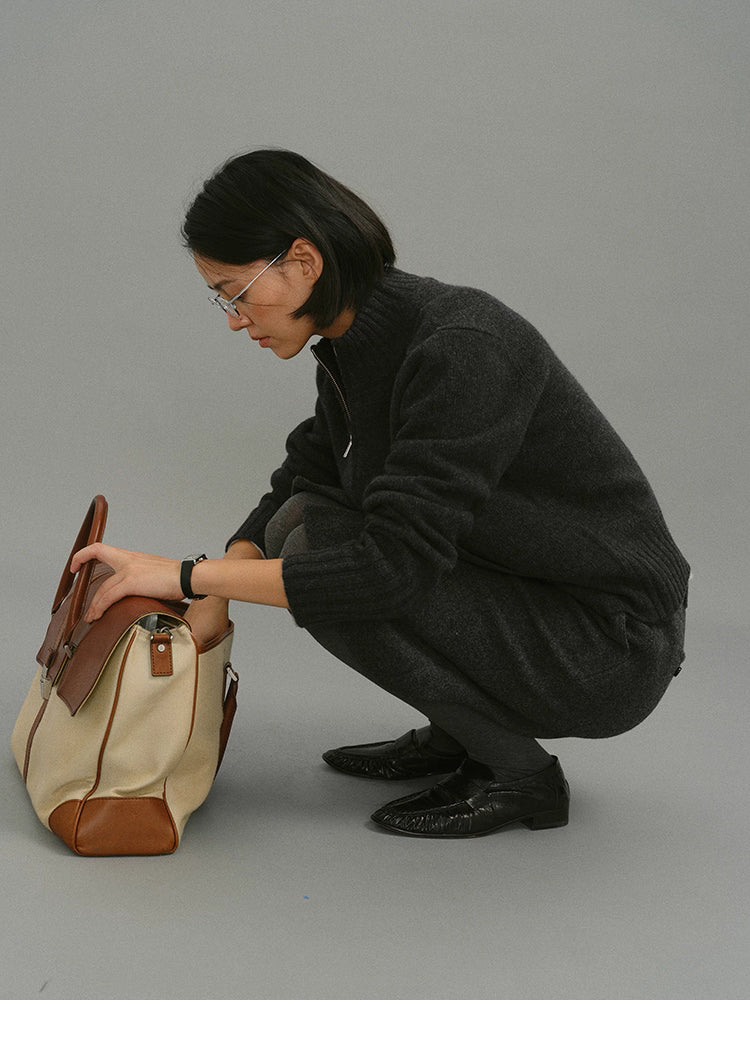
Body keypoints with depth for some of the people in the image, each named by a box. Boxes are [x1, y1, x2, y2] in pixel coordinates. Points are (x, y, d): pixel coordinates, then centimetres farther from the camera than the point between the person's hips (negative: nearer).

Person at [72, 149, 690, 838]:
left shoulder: (461, 347, -27)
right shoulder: (354, 348, 1)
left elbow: (395, 563, -32)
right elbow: (294, 487, 14)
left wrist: (188, 574, -26)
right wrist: (210, 605, -2)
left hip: (610, 650, -9)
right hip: (525, 598, 9)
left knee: (327, 559, -21)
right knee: (306, 519, 4)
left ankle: (518, 774, -4)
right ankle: (453, 740, 13)